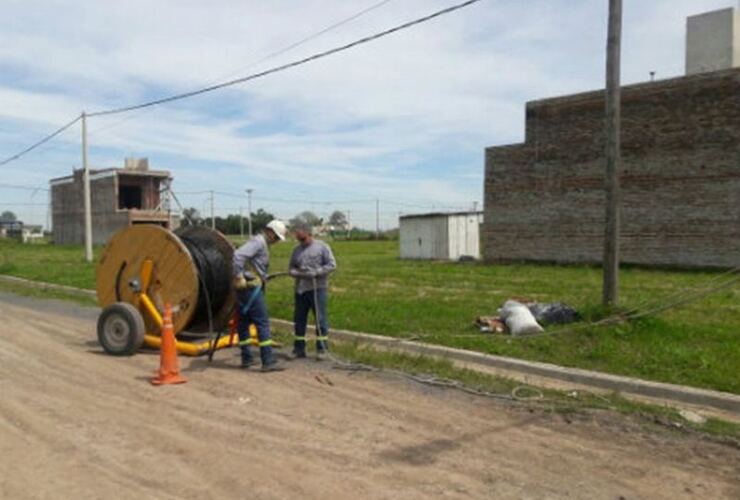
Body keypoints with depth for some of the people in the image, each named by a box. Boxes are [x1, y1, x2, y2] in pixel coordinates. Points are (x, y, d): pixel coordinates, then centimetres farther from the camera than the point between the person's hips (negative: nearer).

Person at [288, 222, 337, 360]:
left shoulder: (322, 247, 0)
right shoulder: (297, 250, 14)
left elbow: (331, 265, -5)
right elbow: (291, 269, 14)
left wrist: (315, 273, -15)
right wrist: (298, 273, -8)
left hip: (318, 288, -5)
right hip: (300, 289, 5)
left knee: (320, 319, -3)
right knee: (299, 319, 9)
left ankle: (322, 349, 6)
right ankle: (299, 349, 19)